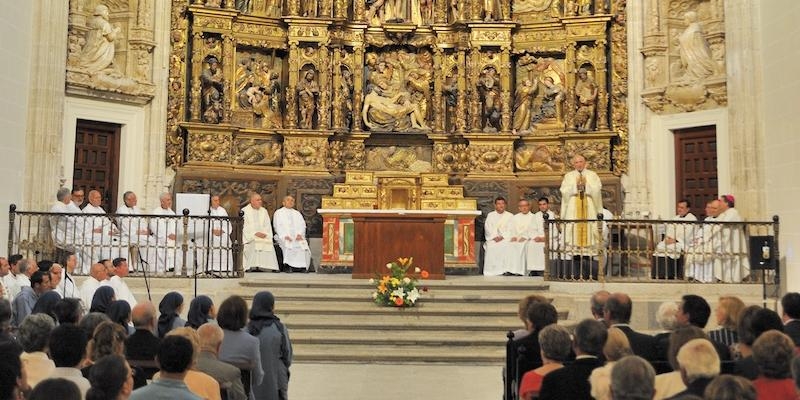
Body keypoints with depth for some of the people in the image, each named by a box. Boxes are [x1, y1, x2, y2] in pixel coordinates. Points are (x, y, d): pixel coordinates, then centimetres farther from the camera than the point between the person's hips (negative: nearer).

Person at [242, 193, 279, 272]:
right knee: (254, 244, -33)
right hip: (250, 237, -3)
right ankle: (253, 266, -31)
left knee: (269, 244, -26)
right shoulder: (244, 211, 2)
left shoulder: (264, 211, 16)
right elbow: (244, 226, -6)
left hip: (263, 235, 3)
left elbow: (268, 225, 11)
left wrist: (265, 233, -9)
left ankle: (271, 267, -27)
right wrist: (255, 233, -18)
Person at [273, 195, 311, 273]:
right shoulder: (278, 213, 15)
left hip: (298, 237, 3)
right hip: (284, 237, -3)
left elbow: (302, 225, 13)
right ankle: (289, 266, -27)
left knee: (304, 247, -27)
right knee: (288, 246, -34)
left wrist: (299, 234, -8)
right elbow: (277, 226, 2)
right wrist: (285, 236, -14)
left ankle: (303, 267, -25)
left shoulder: (297, 213, 26)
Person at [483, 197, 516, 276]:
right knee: (491, 246, -30)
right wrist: (494, 237, -11)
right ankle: (492, 270, -28)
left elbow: (510, 230, 3)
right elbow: (488, 228, 5)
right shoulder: (490, 215, 17)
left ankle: (506, 270, -33)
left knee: (507, 246, -33)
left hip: (505, 238, -1)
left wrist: (502, 237, -13)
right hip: (493, 238, 1)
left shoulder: (510, 216, 14)